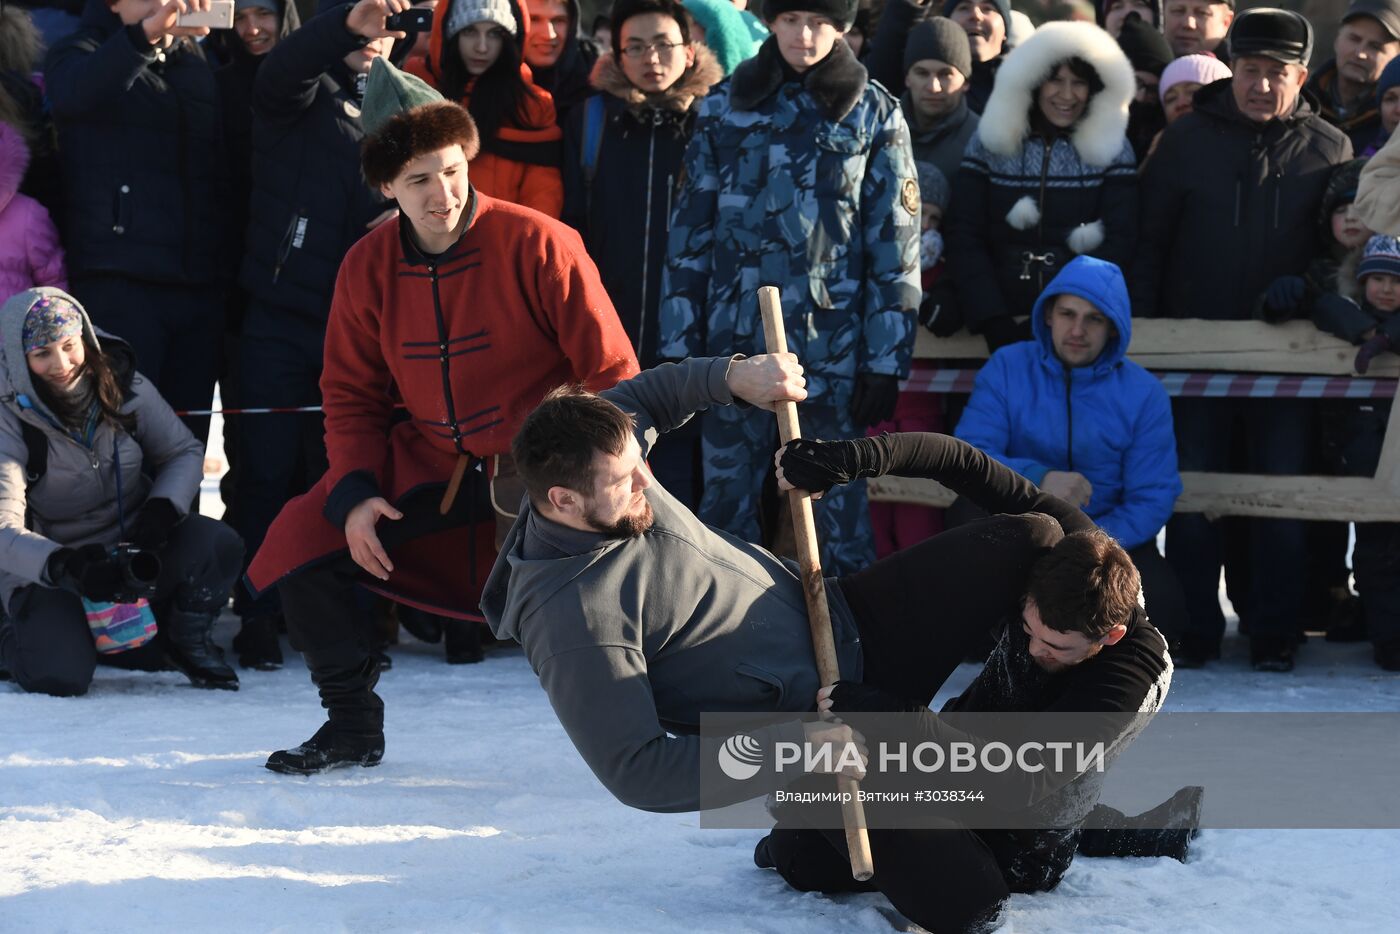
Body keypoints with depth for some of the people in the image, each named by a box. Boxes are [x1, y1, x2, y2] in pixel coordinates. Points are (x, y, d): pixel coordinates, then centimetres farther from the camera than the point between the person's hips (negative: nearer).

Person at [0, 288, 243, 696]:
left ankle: (187, 641, 5)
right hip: (49, 569, -3)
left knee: (216, 544, -26)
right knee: (60, 673, -28)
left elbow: (185, 452, 4)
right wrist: (65, 566, -45)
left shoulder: (126, 388, -8)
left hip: (137, 552, 3)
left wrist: (162, 509, -18)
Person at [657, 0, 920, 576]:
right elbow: (690, 232, 8)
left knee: (835, 504, 0)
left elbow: (894, 245, 0)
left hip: (832, 345, -2)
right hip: (734, 338, 2)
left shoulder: (873, 113, 2)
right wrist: (676, 346, 3)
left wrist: (886, 361, -5)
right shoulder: (725, 107, 7)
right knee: (726, 499, 4)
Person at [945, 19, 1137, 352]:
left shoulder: (1112, 149, 5)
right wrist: (995, 322, -12)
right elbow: (964, 239, 1)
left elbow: (1117, 243, -2)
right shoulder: (990, 143, 5)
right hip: (1004, 316, 0)